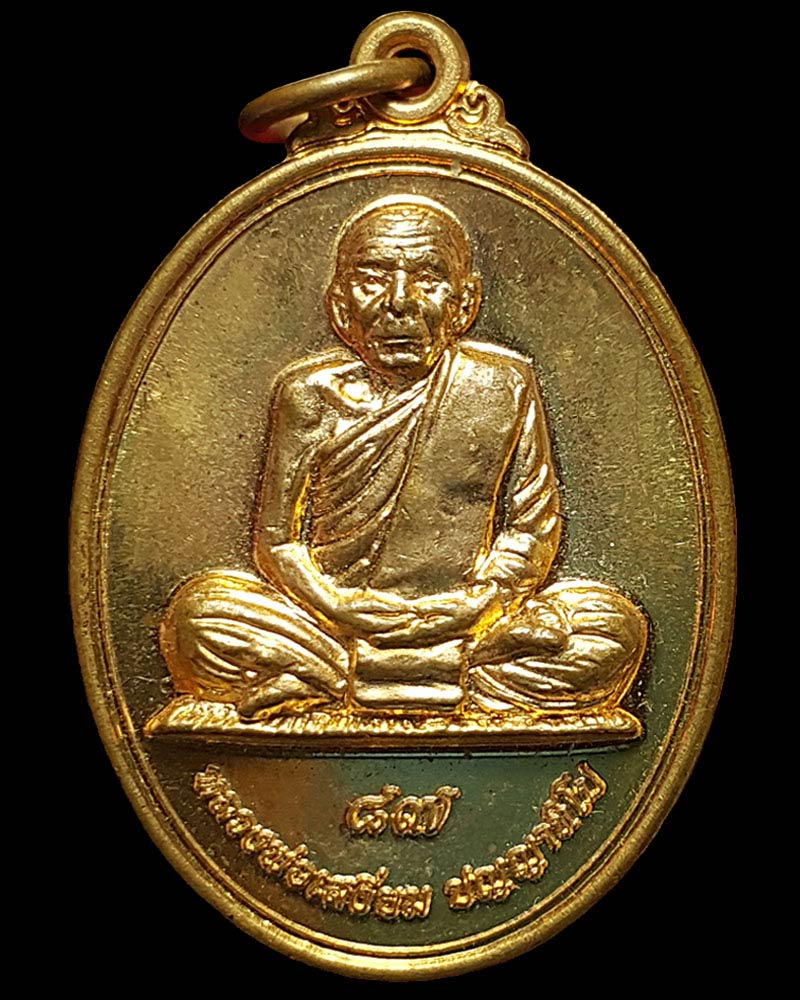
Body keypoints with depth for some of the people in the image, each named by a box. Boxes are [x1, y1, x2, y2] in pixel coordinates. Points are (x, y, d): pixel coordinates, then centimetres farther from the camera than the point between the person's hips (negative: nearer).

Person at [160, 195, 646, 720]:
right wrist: (341, 608, -16)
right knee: (199, 610, -23)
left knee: (613, 626, -21)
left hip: (463, 626, 1)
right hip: (335, 624, 0)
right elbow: (276, 539, 0)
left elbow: (534, 528, 2)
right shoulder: (310, 392, -1)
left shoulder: (503, 385, 0)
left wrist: (478, 603, -15)